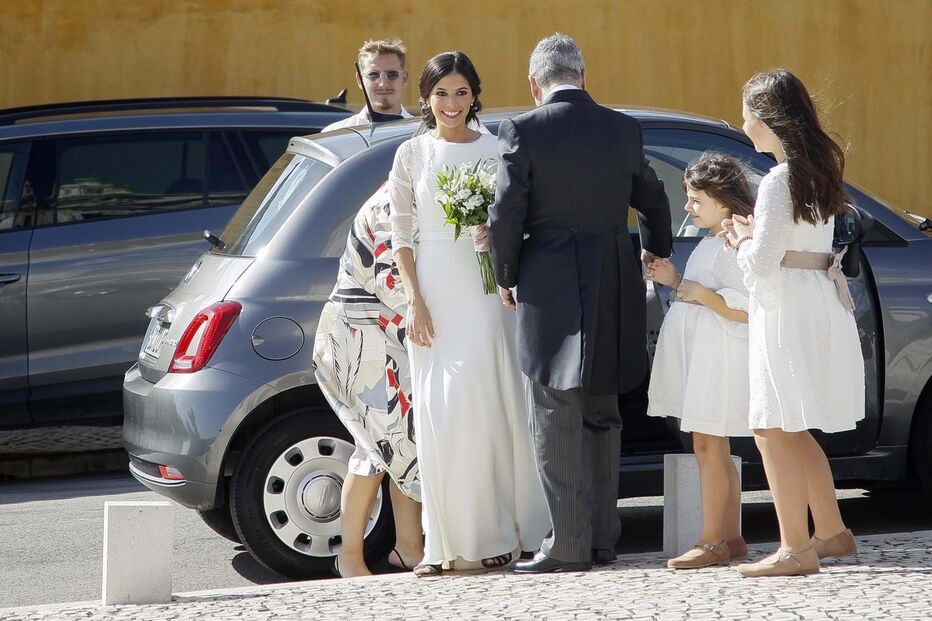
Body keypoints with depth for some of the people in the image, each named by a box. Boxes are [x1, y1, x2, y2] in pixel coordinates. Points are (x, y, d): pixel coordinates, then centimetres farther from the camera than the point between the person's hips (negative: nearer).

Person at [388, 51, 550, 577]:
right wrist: (415, 300, -3)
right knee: (438, 416, -1)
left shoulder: (496, 150, 5)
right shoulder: (413, 154, 7)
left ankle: (493, 535, 4)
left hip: (486, 292, -1)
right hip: (435, 293, 1)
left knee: (490, 409, -3)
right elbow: (401, 234, 5)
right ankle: (445, 542, 3)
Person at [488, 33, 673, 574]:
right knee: (602, 418, 15)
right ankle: (603, 537, 18)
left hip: (551, 291, -5)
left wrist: (507, 279, 7)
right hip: (613, 291, 5)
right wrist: (657, 253, 38)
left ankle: (569, 545, -3)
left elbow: (506, 216, -9)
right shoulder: (623, 129, 7)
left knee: (558, 422, -1)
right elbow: (654, 201, 19)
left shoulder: (523, 132, -7)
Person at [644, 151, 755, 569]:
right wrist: (675, 281, 14)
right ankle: (731, 537, 16)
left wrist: (701, 293, -19)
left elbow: (747, 307, -21)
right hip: (698, 356, 10)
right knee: (713, 448, 11)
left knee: (708, 445, -10)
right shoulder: (711, 241, 18)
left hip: (721, 359, -10)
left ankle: (711, 542, -8)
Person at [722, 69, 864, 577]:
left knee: (774, 430, -6)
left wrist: (742, 240, 1)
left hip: (787, 309, -10)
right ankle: (832, 533, 24)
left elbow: (763, 262, -18)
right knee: (793, 431, 18)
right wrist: (752, 235, 10)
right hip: (822, 302, 10)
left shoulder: (779, 181, -16)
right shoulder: (820, 170, 12)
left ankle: (795, 549, -6)